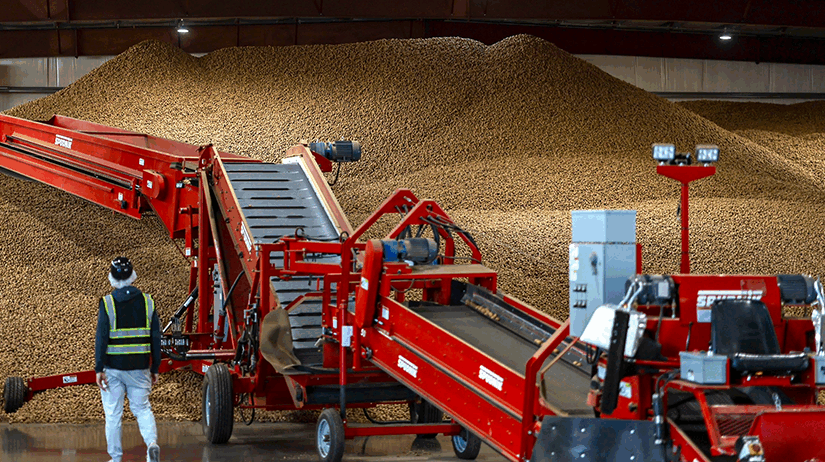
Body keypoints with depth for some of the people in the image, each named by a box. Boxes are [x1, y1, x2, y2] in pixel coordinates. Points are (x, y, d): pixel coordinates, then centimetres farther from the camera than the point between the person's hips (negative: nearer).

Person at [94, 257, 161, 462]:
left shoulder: (107, 303, -8)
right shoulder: (148, 302, 1)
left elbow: (101, 338, -11)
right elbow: (156, 338, 3)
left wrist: (99, 369, -7)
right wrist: (155, 368, 11)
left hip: (113, 368, -2)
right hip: (140, 368, 3)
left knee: (113, 414, 6)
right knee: (142, 409, 13)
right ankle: (152, 442, -11)